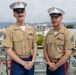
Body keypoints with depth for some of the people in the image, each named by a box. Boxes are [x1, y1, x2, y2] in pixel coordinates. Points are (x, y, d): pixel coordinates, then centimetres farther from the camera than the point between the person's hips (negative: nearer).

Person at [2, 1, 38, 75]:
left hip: (30, 61, 4)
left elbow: (34, 46, 7)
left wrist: (32, 61, -5)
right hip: (17, 62, -4)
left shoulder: (31, 29, 3)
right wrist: (23, 63, -13)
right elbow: (8, 51, -12)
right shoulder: (10, 30, -9)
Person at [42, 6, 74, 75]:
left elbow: (67, 54, -14)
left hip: (61, 65, -4)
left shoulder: (68, 33, -11)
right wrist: (49, 63, -6)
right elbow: (45, 50, 7)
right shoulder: (48, 33, 3)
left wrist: (55, 66, -11)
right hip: (49, 65, 4)